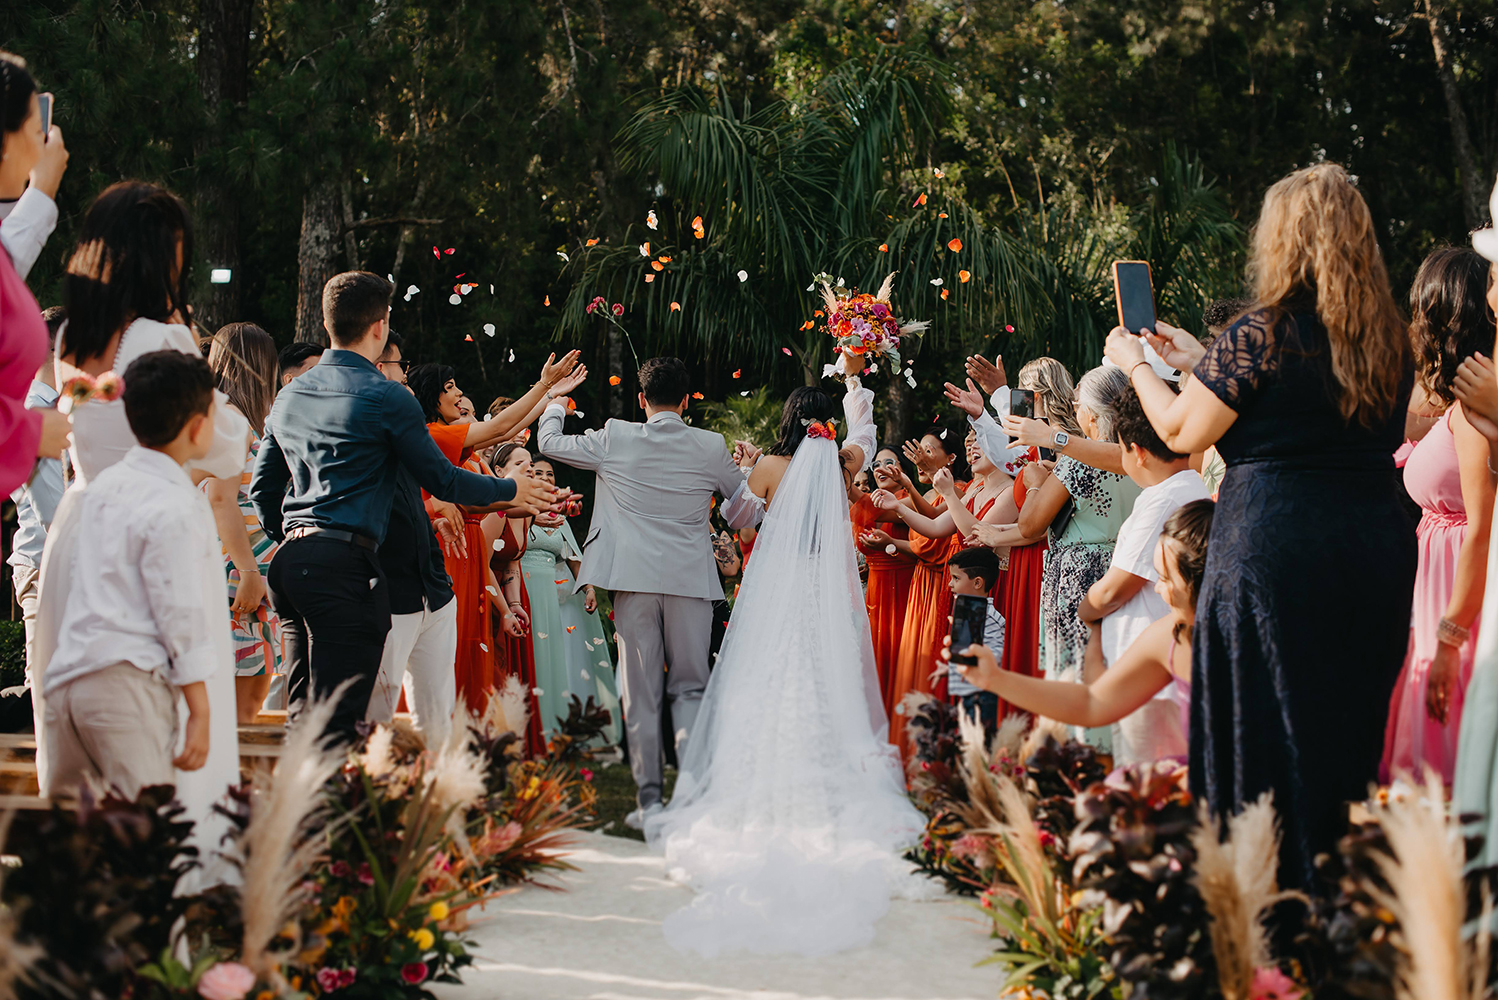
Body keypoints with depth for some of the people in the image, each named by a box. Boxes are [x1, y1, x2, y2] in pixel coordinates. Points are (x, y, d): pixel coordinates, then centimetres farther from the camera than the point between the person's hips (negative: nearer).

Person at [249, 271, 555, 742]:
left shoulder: (290, 394, 16)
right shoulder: (386, 398, -4)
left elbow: (263, 490, 21)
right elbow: (442, 480, 2)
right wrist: (511, 490, 16)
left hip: (291, 560, 7)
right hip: (344, 562, -7)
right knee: (338, 719, -9)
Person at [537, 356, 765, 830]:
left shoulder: (614, 440, -4)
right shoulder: (710, 448, 0)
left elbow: (549, 442, 11)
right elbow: (745, 501, 17)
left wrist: (555, 403, 31)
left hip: (635, 579, -1)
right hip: (691, 579, 1)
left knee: (641, 692, 6)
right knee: (689, 688, 9)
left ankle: (649, 797, 5)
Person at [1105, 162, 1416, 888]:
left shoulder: (1261, 334, -11)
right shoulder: (1391, 341, 7)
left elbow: (1183, 431, -3)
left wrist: (1135, 364, 15)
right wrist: (1200, 361, 28)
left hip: (1274, 549, -6)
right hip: (1378, 547, 6)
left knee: (1266, 728, 3)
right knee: (1350, 729, 14)